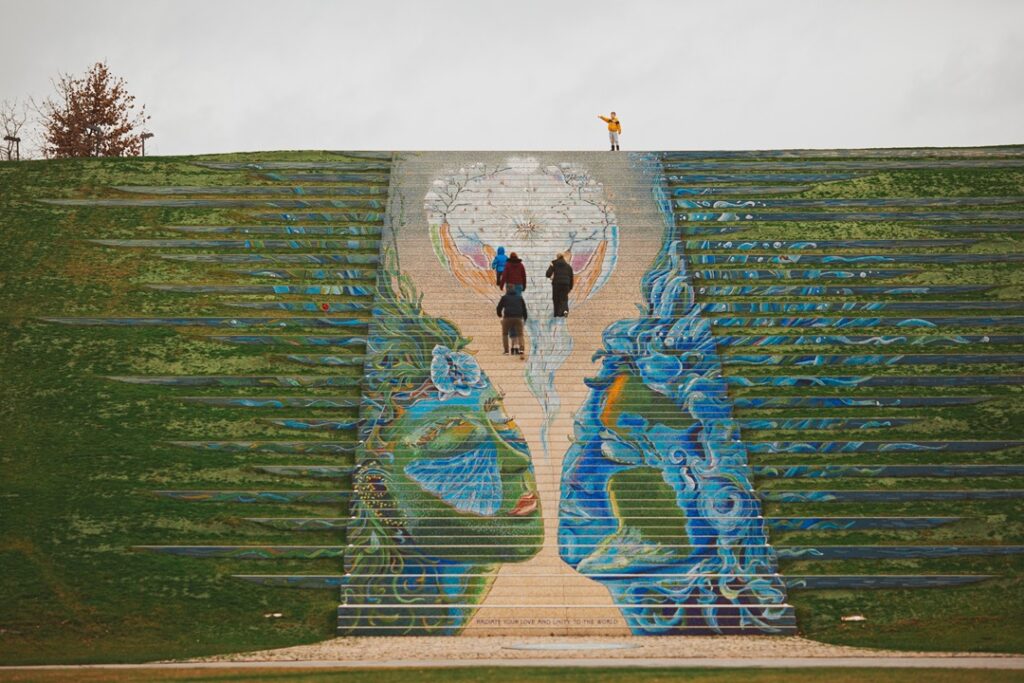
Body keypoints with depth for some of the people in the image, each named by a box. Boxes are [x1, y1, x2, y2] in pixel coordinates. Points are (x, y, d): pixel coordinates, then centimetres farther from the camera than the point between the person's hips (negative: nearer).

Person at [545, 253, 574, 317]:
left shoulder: (553, 264, 7)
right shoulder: (568, 266, 14)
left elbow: (548, 274, -3)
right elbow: (571, 277, 12)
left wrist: (550, 277, 20)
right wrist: (570, 287, 18)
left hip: (556, 284, -1)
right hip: (566, 284, 2)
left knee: (556, 299, 9)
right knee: (564, 299, 5)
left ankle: (557, 313, 6)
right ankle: (565, 310, -22)